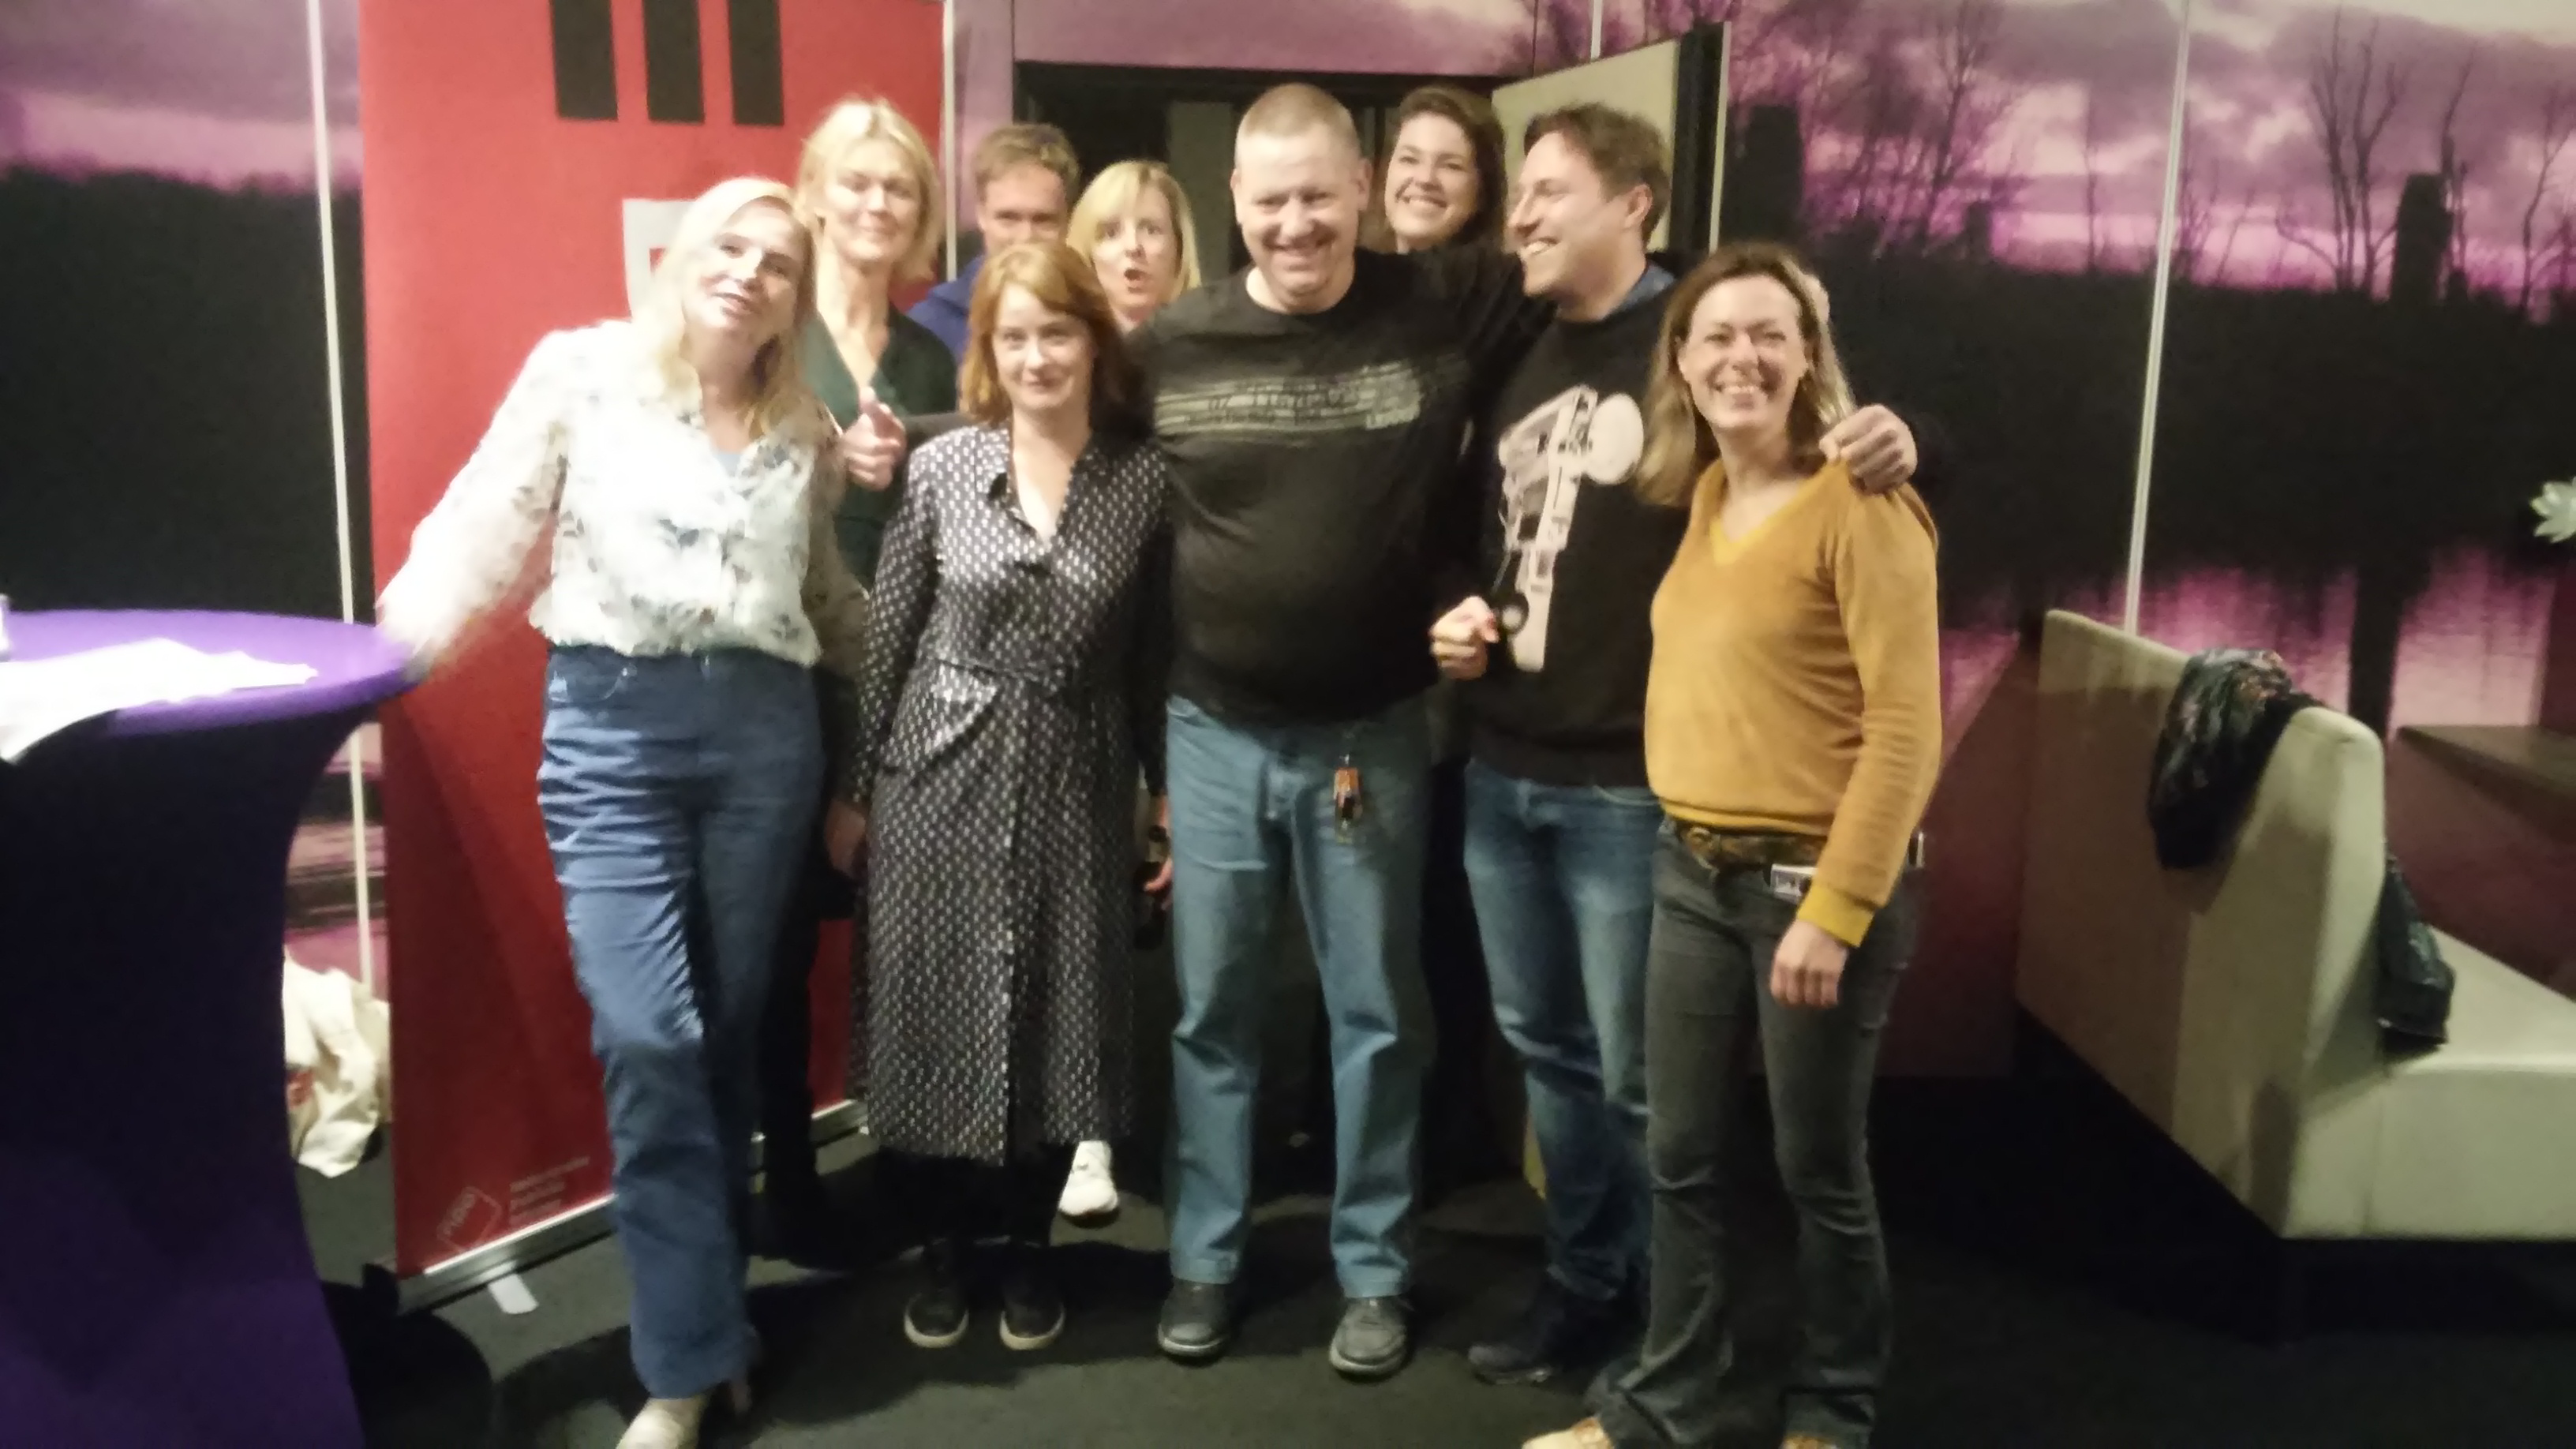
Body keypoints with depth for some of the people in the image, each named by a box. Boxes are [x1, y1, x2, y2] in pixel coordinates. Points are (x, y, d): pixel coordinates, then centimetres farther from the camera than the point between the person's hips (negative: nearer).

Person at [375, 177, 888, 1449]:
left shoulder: (805, 429, 12)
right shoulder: (581, 372, 2)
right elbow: (479, 531, -3)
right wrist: (376, 662, -11)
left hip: (763, 728, 3)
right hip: (612, 724, -3)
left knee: (728, 1029, 9)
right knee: (645, 1038, -10)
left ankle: (704, 1307, 26)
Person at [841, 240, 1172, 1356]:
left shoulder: (1145, 479, -1)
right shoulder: (939, 469, -2)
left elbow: (1157, 651, 3)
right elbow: (885, 636, 1)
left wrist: (1173, 795, 4)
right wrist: (854, 784, 2)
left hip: (1075, 788, 0)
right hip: (940, 777, 0)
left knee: (1056, 1017, 6)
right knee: (933, 1015, 6)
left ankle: (1028, 1245, 27)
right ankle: (944, 1245, 26)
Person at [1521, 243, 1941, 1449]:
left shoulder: (1861, 507, -13)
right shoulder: (1695, 497, 9)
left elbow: (1906, 730, -16)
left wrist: (1833, 911, -18)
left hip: (1812, 880, -6)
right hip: (1691, 870, 6)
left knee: (1819, 1172, 9)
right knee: (1680, 1160, 13)